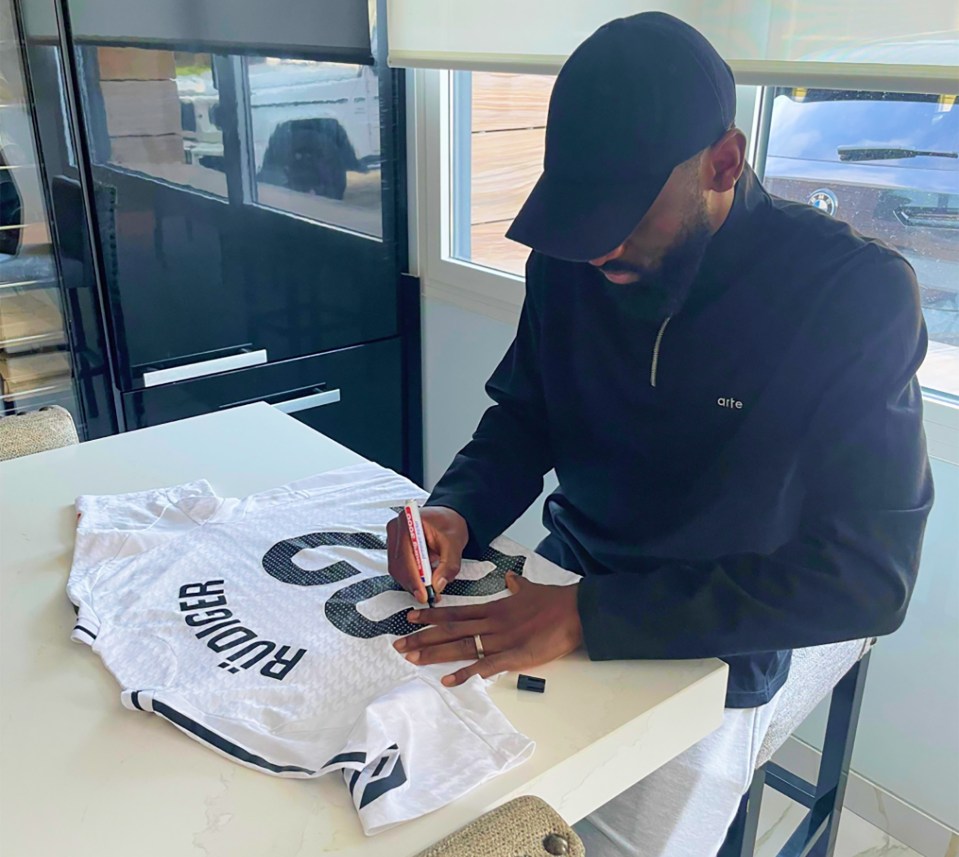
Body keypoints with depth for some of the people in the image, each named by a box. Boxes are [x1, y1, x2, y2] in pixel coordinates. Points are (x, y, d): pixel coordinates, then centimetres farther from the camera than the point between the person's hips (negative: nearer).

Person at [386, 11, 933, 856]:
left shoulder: (854, 293, -20)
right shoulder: (568, 262, -6)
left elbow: (868, 572, -24)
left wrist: (593, 617, -31)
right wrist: (457, 509, -17)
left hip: (706, 659, -3)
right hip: (563, 592, 4)